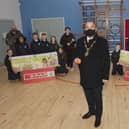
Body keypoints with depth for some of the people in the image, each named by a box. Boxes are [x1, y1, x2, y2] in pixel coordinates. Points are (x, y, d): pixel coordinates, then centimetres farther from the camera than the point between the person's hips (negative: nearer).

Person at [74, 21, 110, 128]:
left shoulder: (102, 41, -11)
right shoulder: (80, 41, 3)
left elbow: (106, 60, -10)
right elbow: (77, 53, 14)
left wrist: (105, 76, -12)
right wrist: (76, 58, -11)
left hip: (97, 76, -4)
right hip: (85, 76, 4)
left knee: (97, 97, 12)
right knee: (88, 96, 21)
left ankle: (98, 115, 34)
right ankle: (91, 110, 46)